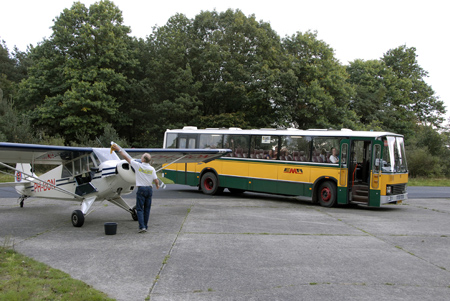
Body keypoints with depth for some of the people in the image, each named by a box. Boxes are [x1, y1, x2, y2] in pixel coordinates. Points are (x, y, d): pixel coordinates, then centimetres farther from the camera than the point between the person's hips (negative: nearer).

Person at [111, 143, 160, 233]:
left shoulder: (138, 165, -10)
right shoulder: (152, 169, -1)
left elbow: (126, 158, -5)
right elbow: (156, 180, 2)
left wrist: (119, 149, 4)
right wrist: (157, 185, 26)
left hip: (141, 189, -4)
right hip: (149, 189, 4)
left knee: (140, 209, -1)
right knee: (147, 209, 11)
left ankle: (142, 227, -12)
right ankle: (145, 226, 16)